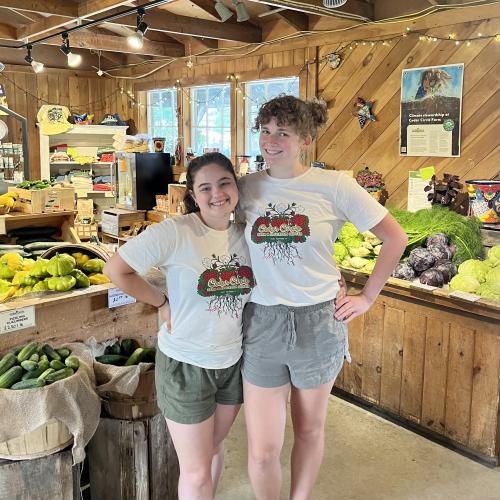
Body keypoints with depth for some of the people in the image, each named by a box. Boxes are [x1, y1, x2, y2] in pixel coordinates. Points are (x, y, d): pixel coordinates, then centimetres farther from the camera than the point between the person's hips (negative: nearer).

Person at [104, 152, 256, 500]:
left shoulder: (246, 234, -1)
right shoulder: (175, 232, -19)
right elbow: (116, 269, -16)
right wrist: (163, 304, -13)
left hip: (234, 361, 5)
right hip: (186, 364, -5)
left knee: (215, 446, 26)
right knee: (196, 472, 7)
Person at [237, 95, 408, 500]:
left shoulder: (334, 186, -8)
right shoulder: (248, 187, -1)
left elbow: (396, 238, -1)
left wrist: (367, 297, -1)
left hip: (318, 322, -1)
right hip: (261, 323, 1)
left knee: (309, 430, 19)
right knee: (262, 450, 6)